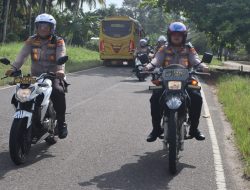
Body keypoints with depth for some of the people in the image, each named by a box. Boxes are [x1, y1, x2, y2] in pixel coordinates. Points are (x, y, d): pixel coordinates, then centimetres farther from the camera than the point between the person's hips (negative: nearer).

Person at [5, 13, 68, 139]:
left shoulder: (58, 41, 0)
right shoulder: (31, 40, 7)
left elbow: (61, 57, -17)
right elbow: (22, 55, -7)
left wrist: (60, 70, -39)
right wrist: (14, 68, -25)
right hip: (35, 77, 3)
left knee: (58, 92, -34)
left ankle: (61, 123, -16)